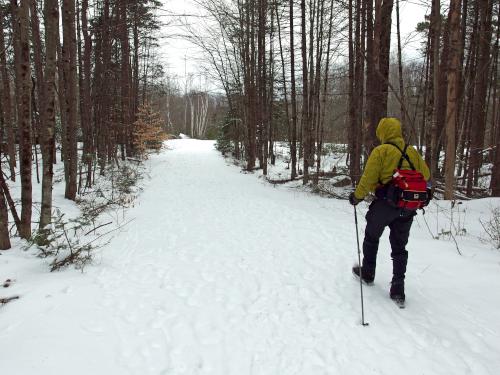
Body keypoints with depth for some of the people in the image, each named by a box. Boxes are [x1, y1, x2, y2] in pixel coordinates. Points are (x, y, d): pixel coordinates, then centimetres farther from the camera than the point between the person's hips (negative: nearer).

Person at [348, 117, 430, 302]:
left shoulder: (380, 151, -11)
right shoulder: (412, 152, 6)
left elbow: (368, 179, -14)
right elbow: (425, 175, 15)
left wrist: (356, 197, -1)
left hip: (385, 205, -4)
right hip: (407, 208, 5)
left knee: (371, 238, 19)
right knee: (399, 247, 12)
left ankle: (367, 273, 33)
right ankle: (398, 288, 9)